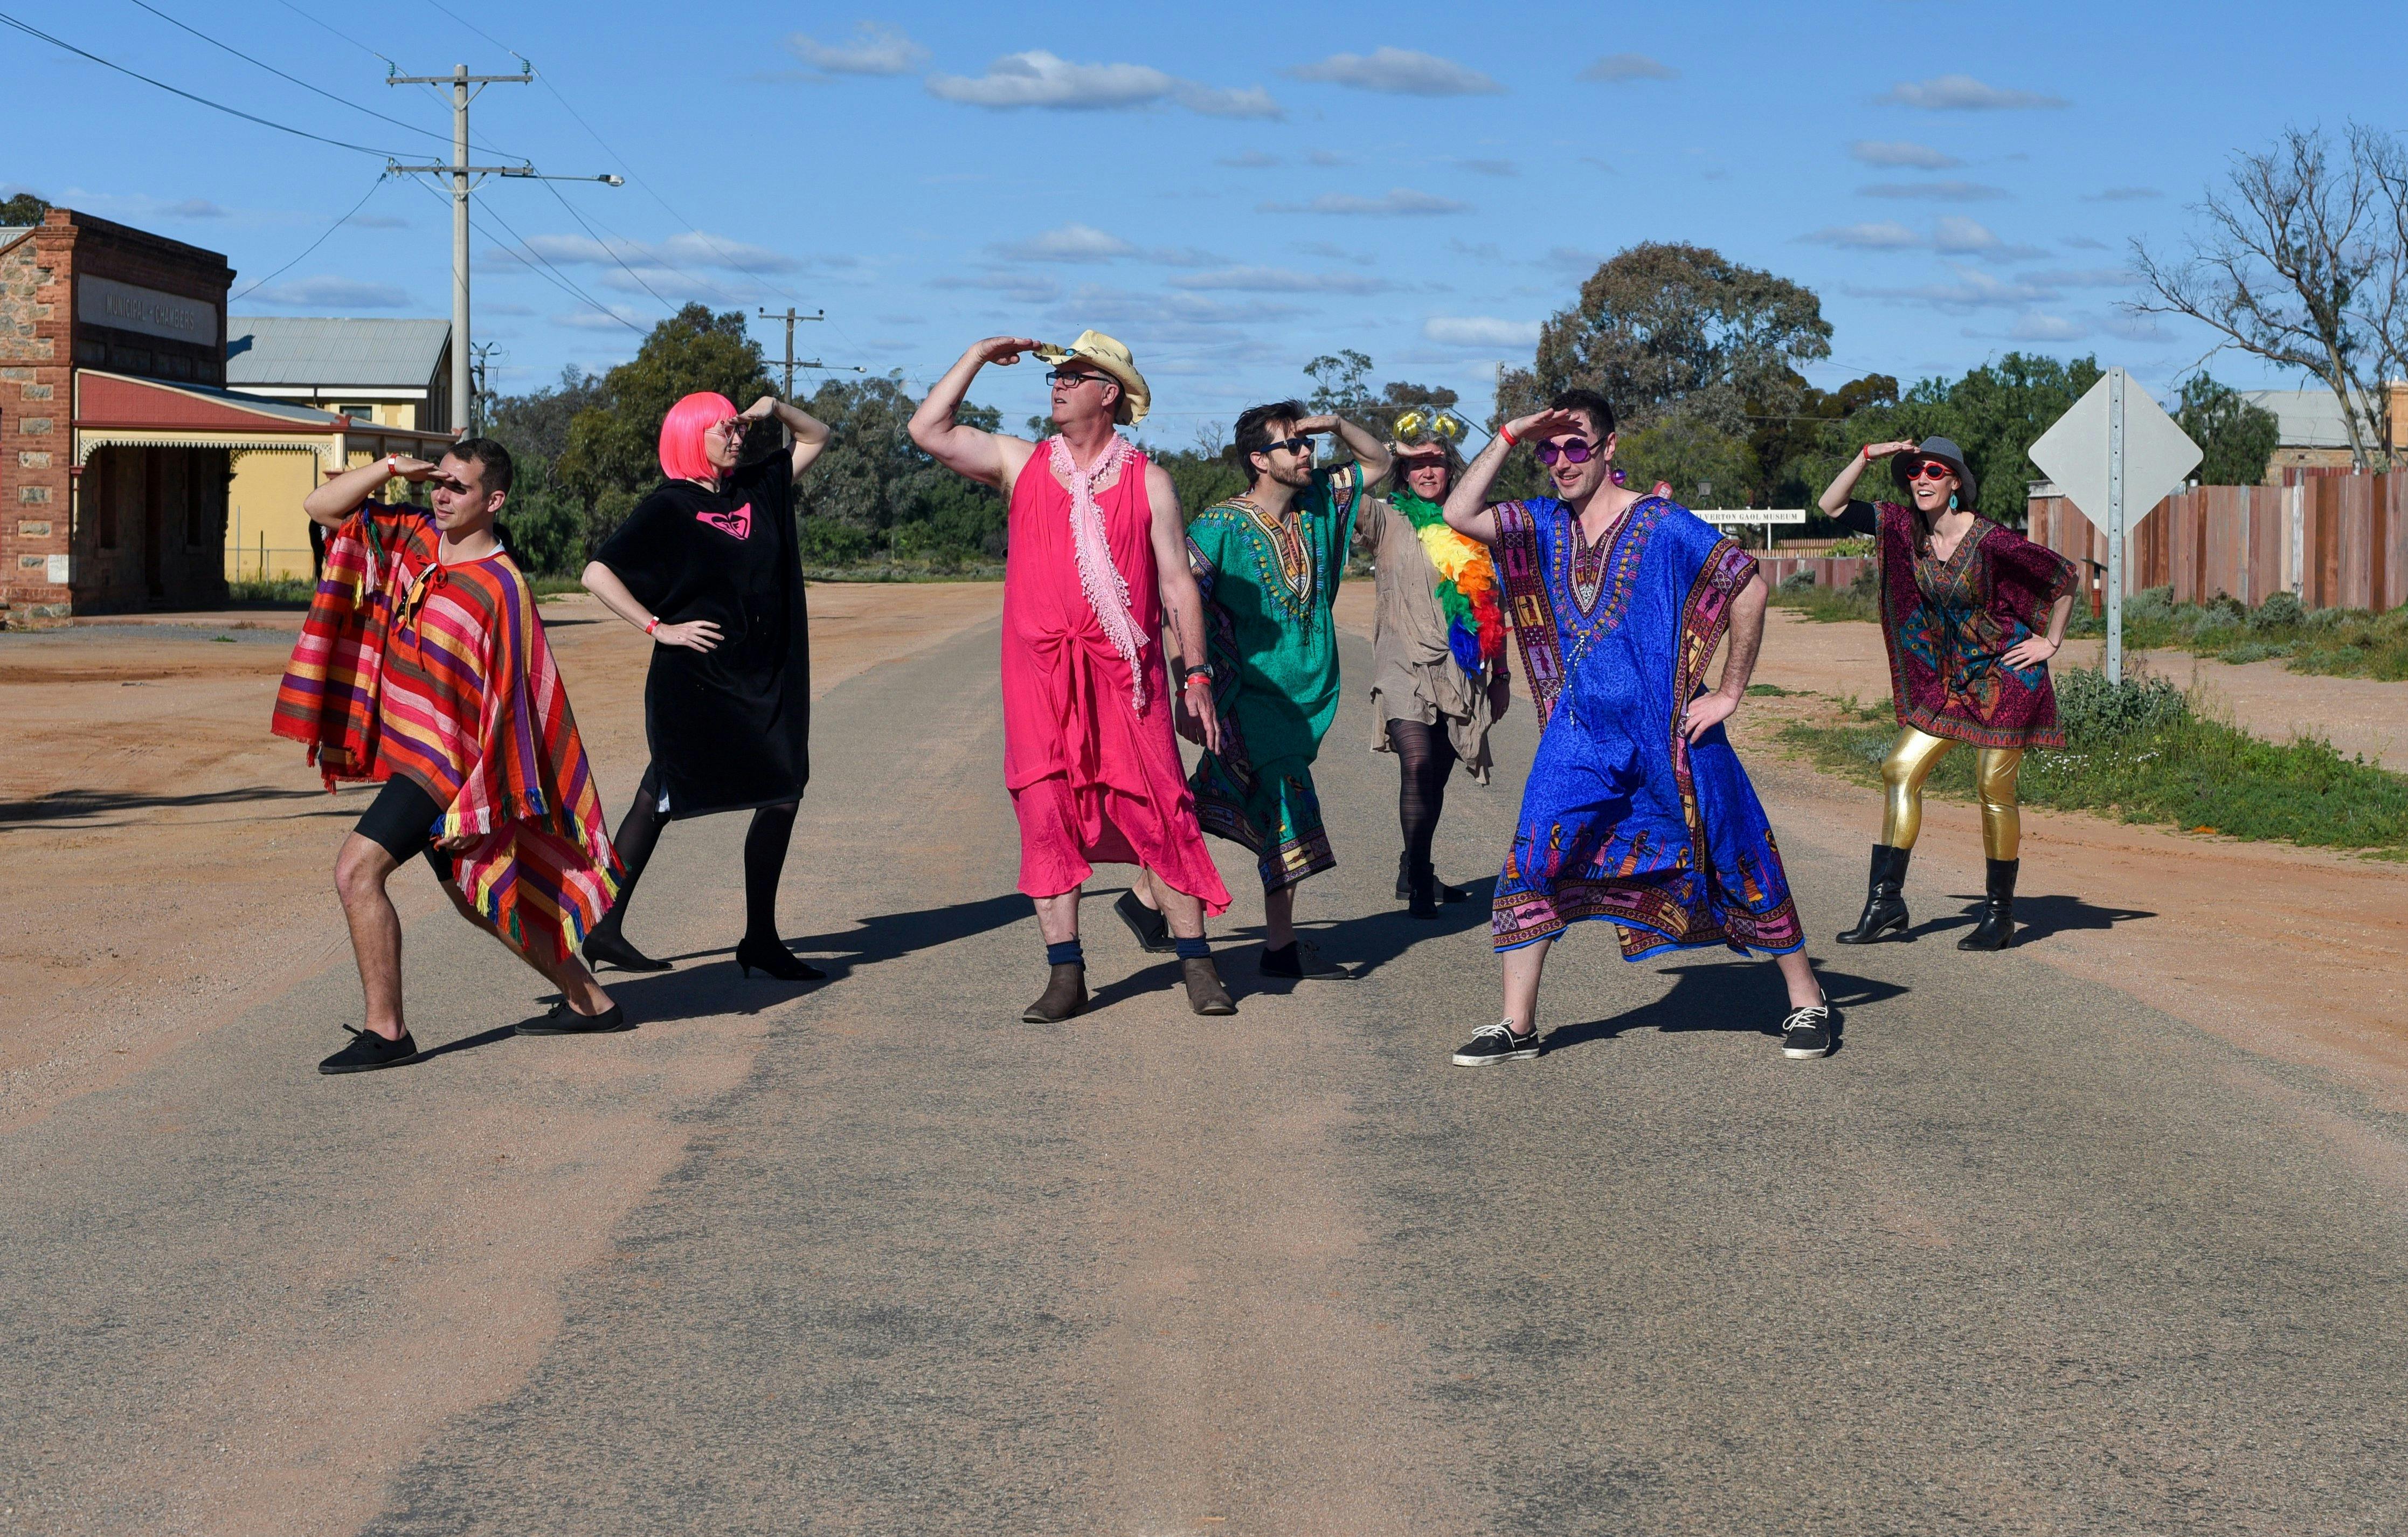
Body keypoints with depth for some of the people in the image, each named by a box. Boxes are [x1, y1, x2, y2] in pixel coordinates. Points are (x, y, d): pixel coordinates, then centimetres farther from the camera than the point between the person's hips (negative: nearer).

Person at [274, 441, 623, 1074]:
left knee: (357, 869, -19)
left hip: (446, 762, -9)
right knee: (476, 895, 18)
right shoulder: (412, 539, 4)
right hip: (409, 754, 9)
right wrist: (392, 467, -7)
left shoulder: (501, 588, -18)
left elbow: (508, 701, -18)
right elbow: (320, 505, 7)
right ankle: (590, 1002, 31)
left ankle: (386, 1031, -11)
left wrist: (476, 798, -19)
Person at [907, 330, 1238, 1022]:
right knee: (1046, 816, 0)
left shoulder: (1147, 481, 6)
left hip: (1127, 676, -2)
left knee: (1157, 813, -4)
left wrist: (1196, 678, 2)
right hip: (1039, 675, 2)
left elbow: (1177, 584, 6)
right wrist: (978, 356, 6)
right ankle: (1065, 975, 6)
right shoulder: (1019, 463, 12)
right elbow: (929, 430, 3)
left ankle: (1196, 964, 4)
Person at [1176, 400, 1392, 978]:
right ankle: (1282, 947, -4)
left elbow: (1380, 462, 20)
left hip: (1308, 690, 6)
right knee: (1289, 806, -13)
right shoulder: (1221, 525, -11)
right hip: (1251, 695, -6)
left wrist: (1338, 424, 1)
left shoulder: (1319, 501, 8)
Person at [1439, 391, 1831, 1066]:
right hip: (1582, 736, 4)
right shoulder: (1544, 524, 5)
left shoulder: (1662, 524, -11)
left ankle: (1806, 1002, 19)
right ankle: (1517, 1027, 1)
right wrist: (1509, 436, -11)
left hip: (1672, 732, -4)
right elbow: (1459, 515, -6)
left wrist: (1730, 692, -9)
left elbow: (1749, 587, -11)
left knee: (1738, 860, 4)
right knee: (1532, 859, -6)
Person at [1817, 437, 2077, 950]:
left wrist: (2049, 643, -5)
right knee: (1900, 772, -2)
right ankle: (1886, 901, 1)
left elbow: (2065, 574, -9)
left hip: (2005, 675, -6)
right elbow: (1832, 506, 0)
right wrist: (1868, 455, -11)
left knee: (1994, 790, -3)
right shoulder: (1904, 528, -1)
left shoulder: (1990, 541, -18)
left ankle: (2000, 916, 9)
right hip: (1950, 678, 6)